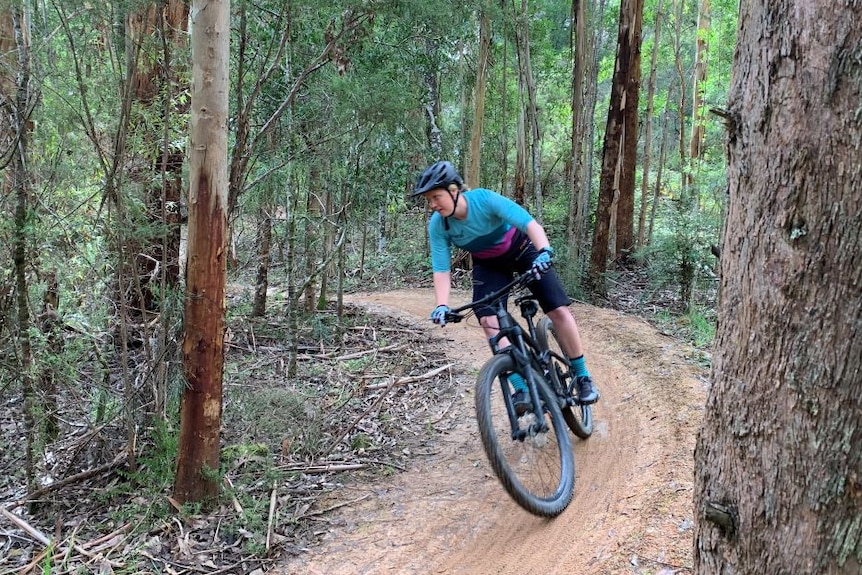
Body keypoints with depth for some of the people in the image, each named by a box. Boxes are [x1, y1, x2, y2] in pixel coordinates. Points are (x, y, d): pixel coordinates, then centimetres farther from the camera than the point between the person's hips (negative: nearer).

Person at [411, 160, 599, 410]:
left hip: (522, 251, -3)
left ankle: (582, 377, 6)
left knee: (559, 310, -12)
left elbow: (530, 224, -39)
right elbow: (441, 269, -22)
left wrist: (544, 251, -57)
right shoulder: (437, 225, -22)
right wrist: (442, 305, -37)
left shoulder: (485, 199, -33)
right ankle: (522, 390, -15)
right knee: (488, 320, -20)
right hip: (489, 265, 3)